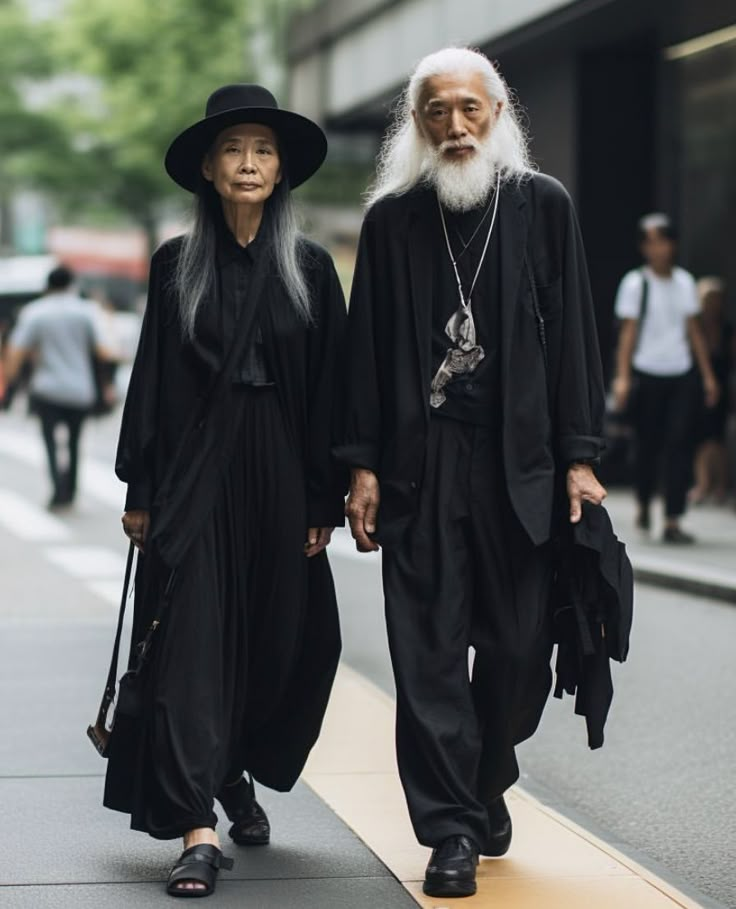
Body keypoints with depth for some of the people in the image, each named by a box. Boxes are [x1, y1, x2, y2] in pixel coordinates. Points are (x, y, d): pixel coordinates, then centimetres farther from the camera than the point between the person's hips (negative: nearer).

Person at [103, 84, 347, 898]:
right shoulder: (176, 264, 4)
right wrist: (139, 489, 0)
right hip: (193, 473, -1)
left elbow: (330, 387, 2)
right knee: (190, 640, -8)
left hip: (279, 472, 1)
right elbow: (151, 376, 5)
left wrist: (323, 500, -2)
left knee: (278, 642, 8)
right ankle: (198, 830, -9)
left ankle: (239, 777, 35)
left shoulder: (310, 267, 4)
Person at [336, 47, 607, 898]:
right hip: (420, 467, 0)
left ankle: (486, 784, 31)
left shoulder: (542, 205, 6)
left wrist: (579, 456, -1)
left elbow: (573, 333, 5)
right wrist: (362, 465, 0)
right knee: (430, 650, -1)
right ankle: (453, 828, 8)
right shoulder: (391, 218, 6)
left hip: (521, 463, 0)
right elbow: (365, 344, 6)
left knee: (520, 645, 5)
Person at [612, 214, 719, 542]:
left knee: (680, 446, -7)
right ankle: (644, 506, 32)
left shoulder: (685, 281, 9)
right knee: (648, 446, 6)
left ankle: (672, 522, -7)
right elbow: (628, 331, -7)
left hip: (682, 375, 3)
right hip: (647, 375, -3)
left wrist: (708, 374, 12)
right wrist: (622, 377, -14)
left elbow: (694, 330, 14)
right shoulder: (635, 283, -3)